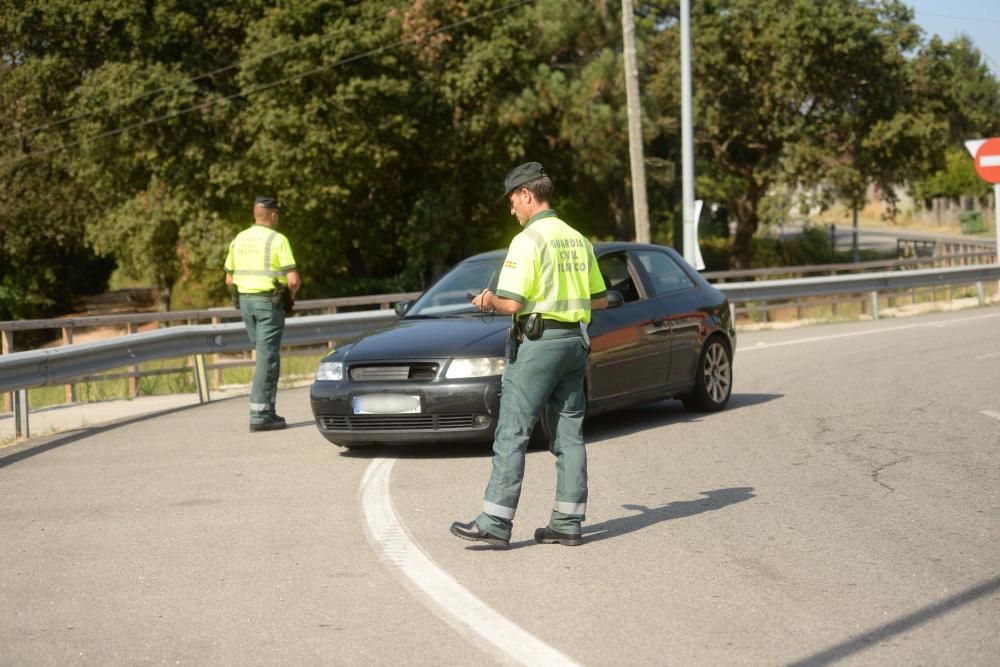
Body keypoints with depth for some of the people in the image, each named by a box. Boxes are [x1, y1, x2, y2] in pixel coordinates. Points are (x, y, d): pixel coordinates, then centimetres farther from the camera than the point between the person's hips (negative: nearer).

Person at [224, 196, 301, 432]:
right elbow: (293, 279, -15)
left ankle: (268, 410, 16)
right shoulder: (277, 240, -10)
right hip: (269, 302, -6)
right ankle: (259, 415, -7)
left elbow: (230, 279, 13)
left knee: (265, 354, 17)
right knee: (267, 358, -4)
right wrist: (290, 296, 4)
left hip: (245, 300, 7)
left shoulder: (239, 239, 9)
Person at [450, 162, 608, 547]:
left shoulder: (528, 240, -12)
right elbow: (600, 299, 17)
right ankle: (568, 523, 9)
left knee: (512, 434, -5)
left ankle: (495, 522, -6)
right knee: (569, 434, 8)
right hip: (575, 341, 8)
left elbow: (513, 303, -19)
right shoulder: (577, 239, 12)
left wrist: (489, 301, 1)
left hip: (537, 342, -8)